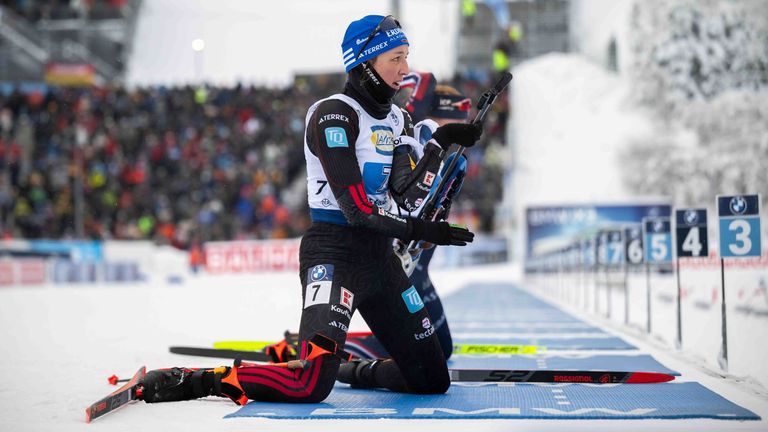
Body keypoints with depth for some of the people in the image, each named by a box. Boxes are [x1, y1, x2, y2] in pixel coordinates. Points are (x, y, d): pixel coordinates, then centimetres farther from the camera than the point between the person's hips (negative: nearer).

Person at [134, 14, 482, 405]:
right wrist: (422, 232, -15)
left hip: (378, 255, 8)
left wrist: (440, 142, 0)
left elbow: (409, 193, 6)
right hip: (334, 252, -8)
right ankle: (190, 381, -7)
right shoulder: (334, 115, -12)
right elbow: (358, 209, -18)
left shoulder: (396, 119, 14)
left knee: (432, 379, 7)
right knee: (312, 385, -23)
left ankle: (351, 371, 31)